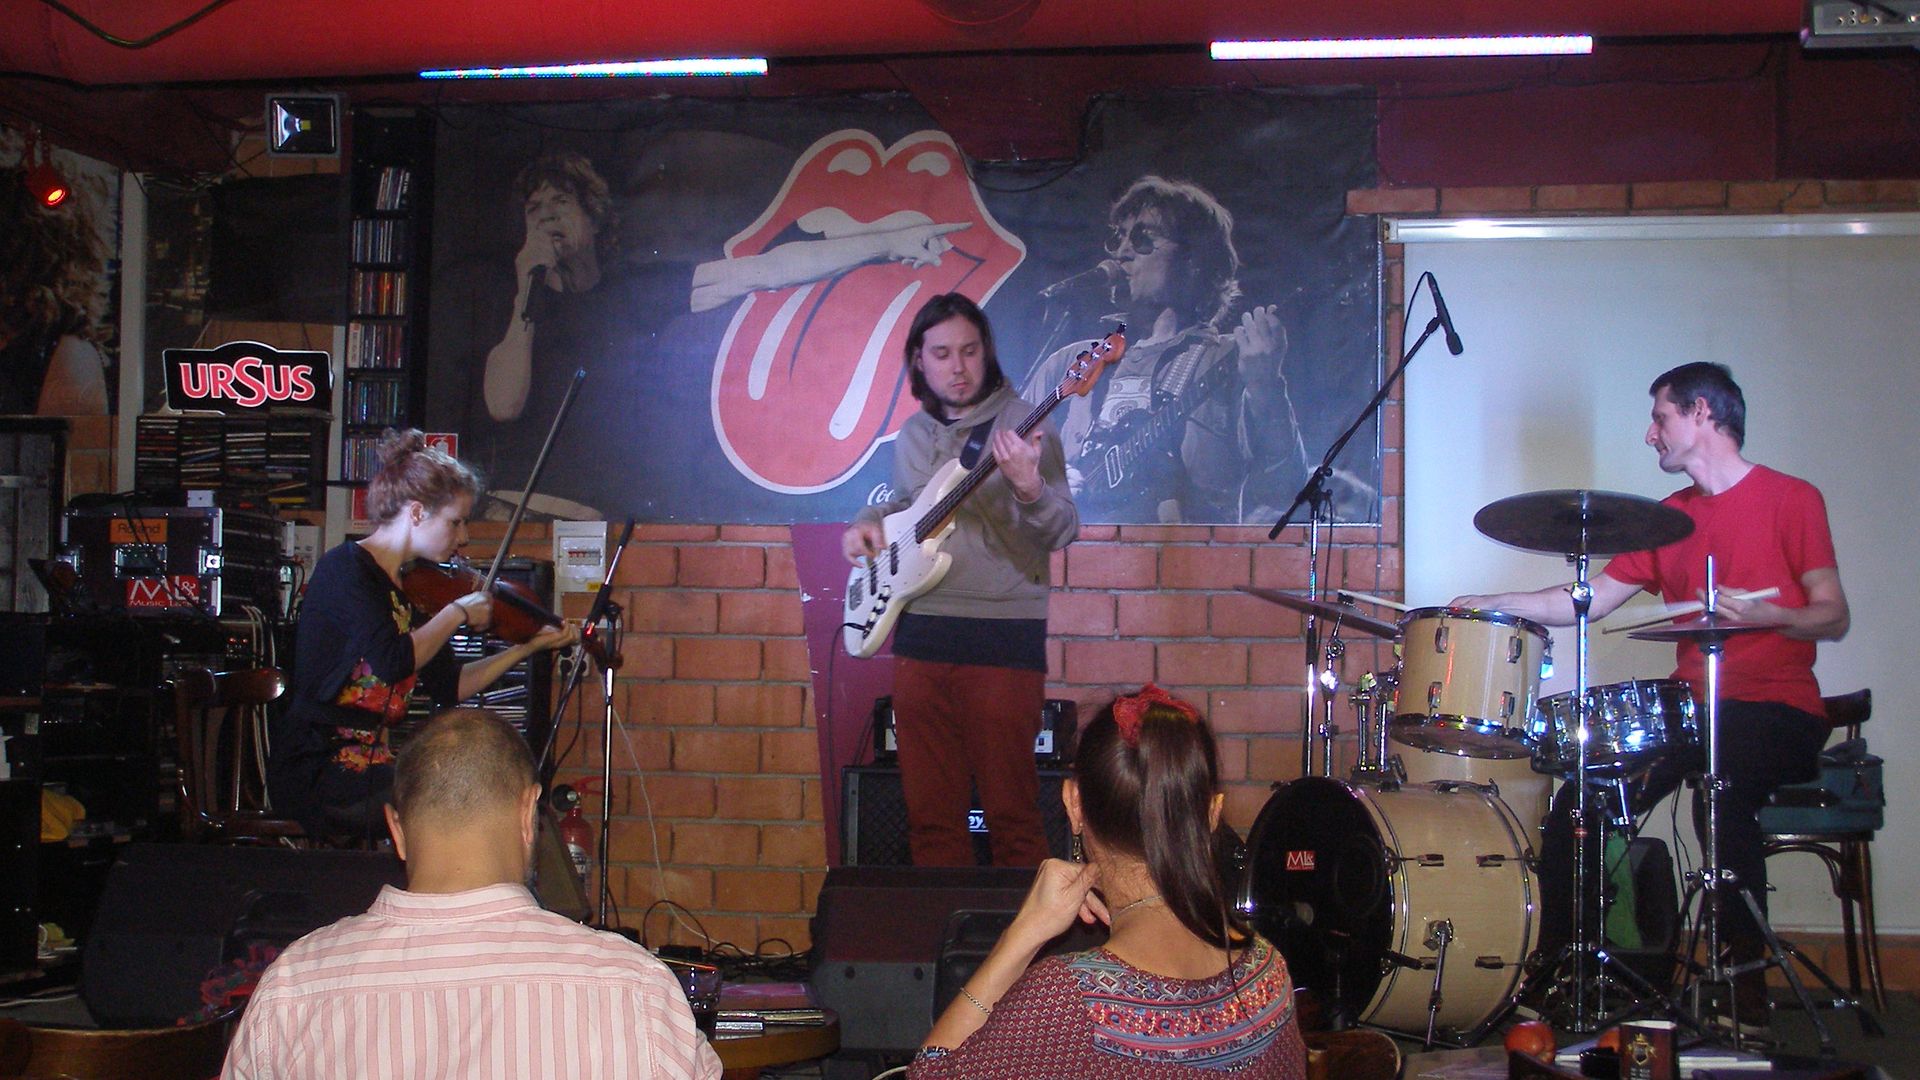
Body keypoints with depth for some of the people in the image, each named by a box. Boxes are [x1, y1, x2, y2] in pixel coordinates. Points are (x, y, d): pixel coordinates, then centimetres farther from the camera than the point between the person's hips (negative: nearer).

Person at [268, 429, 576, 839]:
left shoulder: (409, 590, 14)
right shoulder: (344, 567, -11)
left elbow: (449, 686, 16)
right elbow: (393, 661, -26)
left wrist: (532, 646, 15)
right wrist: (457, 612, -13)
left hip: (373, 765, 8)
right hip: (317, 775, -8)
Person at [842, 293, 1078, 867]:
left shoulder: (1018, 423, -4)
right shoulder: (913, 436, 14)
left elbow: (1063, 531, -12)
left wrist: (1029, 487, -32)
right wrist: (870, 521, 9)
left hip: (1002, 640, -6)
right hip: (920, 639, 6)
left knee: (1011, 812, -3)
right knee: (929, 815, 10)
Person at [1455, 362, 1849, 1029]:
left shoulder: (1792, 499, -1)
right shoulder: (1669, 518, 17)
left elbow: (1833, 619, -5)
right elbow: (1591, 599, 15)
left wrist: (1760, 615, -23)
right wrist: (1493, 604, 6)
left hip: (1780, 712, -6)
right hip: (1693, 707, 6)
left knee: (1723, 795, -34)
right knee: (1581, 802, -11)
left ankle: (1747, 992, -22)